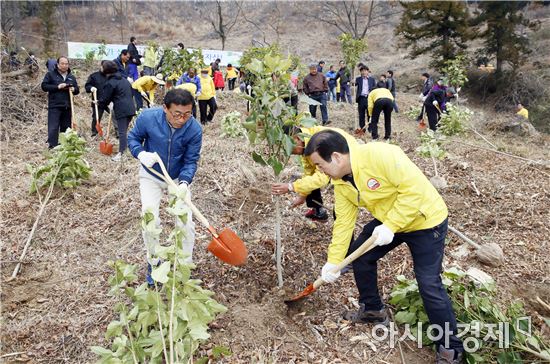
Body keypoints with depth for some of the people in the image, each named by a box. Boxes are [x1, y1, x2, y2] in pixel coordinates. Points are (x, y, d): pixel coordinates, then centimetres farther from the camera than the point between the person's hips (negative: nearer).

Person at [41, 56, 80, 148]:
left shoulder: (72, 77, 16)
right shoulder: (50, 74, 4)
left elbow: (77, 90, 20)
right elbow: (44, 86, -3)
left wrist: (74, 89, -4)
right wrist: (57, 87, -14)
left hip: (67, 107, 4)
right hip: (54, 106, -4)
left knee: (66, 128, 8)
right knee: (53, 128, -9)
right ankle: (52, 147, -9)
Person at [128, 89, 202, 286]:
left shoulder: (194, 129, -26)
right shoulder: (147, 118, -26)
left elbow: (191, 161, -18)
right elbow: (133, 138, -8)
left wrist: (184, 182, -36)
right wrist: (141, 154, -29)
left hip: (179, 177, 0)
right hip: (151, 175, 0)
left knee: (186, 223, -2)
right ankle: (153, 262, 21)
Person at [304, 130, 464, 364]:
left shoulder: (380, 155, -32)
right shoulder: (340, 182, -7)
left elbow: (413, 189, -31)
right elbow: (344, 222, -3)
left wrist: (390, 226, -32)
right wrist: (333, 261, -4)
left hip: (425, 220, -8)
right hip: (387, 221, 8)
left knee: (429, 285, -9)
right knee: (359, 255, 9)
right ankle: (373, 310, 31)